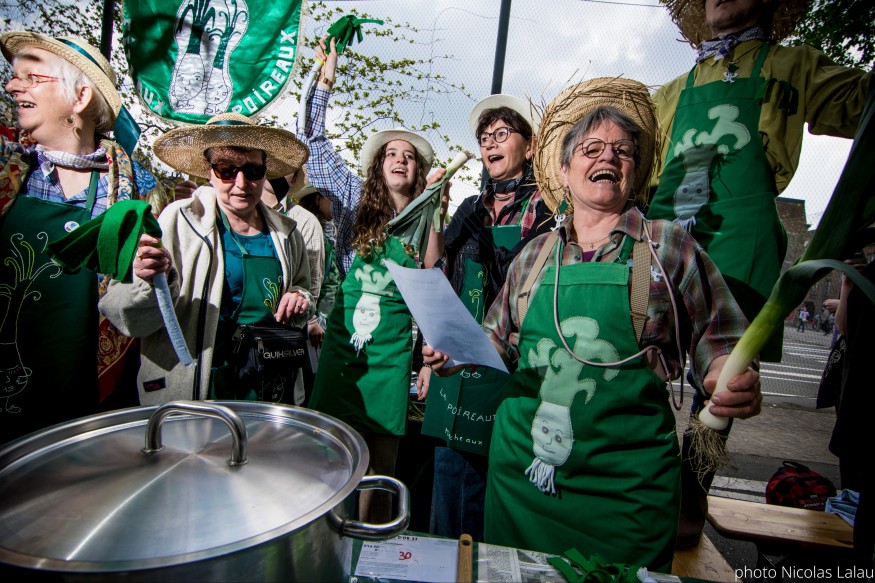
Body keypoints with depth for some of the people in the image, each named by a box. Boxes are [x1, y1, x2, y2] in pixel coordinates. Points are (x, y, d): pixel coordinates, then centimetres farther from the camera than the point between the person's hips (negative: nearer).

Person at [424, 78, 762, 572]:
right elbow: (499, 340, 15)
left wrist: (734, 382, -19)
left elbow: (719, 344, 1)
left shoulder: (670, 246, 0)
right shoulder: (534, 256, 7)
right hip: (520, 467, 4)